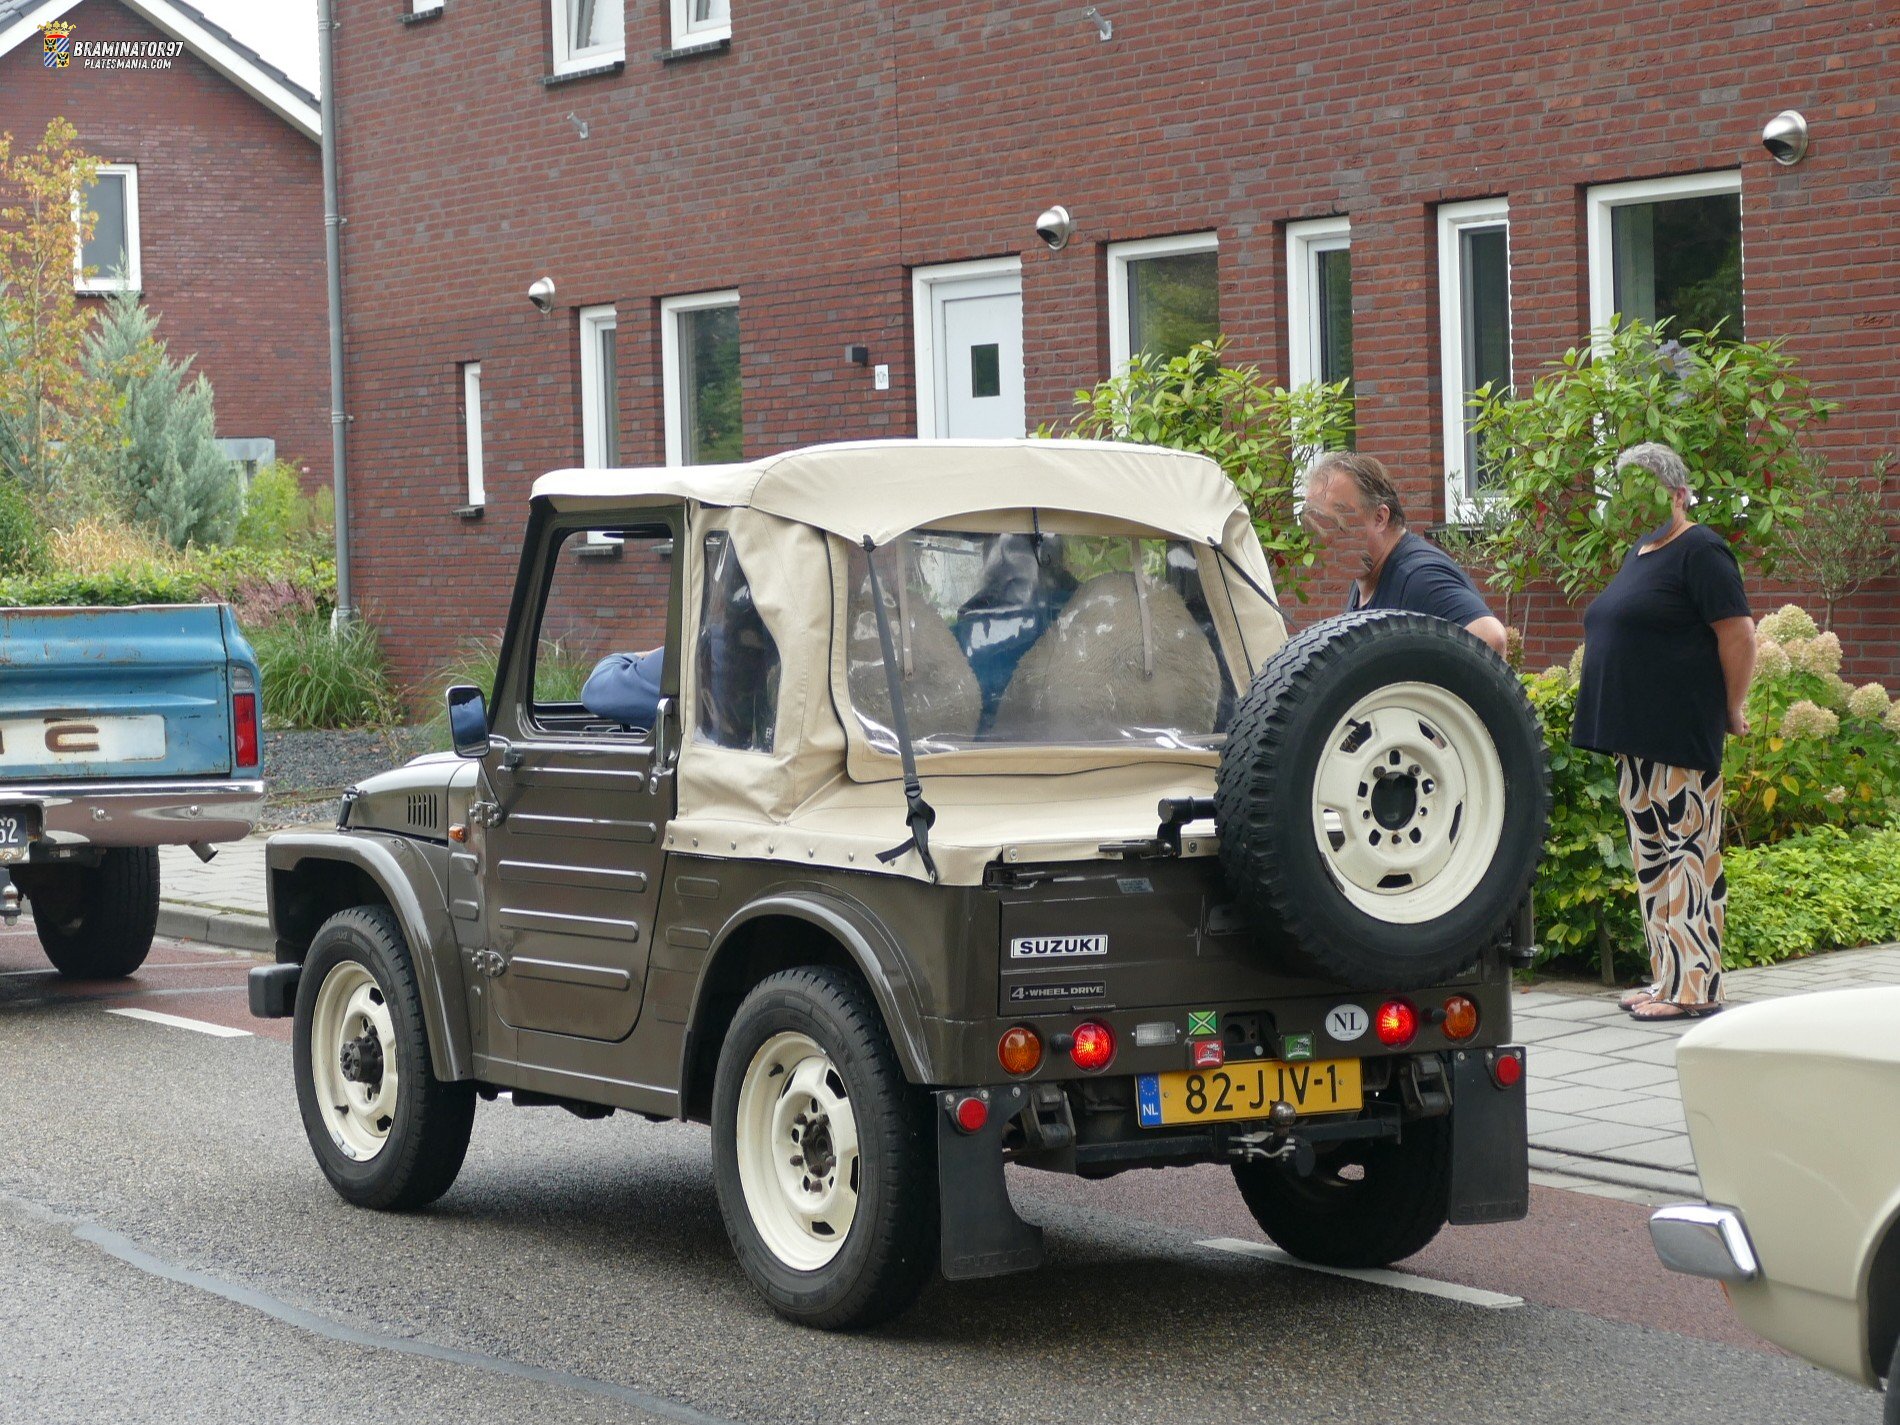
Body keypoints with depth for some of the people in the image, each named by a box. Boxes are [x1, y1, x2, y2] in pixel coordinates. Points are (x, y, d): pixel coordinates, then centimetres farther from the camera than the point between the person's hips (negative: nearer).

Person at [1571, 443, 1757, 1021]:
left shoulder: (1699, 551, -10)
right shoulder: (1638, 553, 19)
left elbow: (1738, 635, -15)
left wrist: (1731, 710, -9)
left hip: (1682, 736, -10)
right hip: (1636, 736, 10)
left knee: (1689, 852, -7)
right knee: (1651, 856, 12)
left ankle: (1694, 987, -6)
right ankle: (1667, 979, 18)